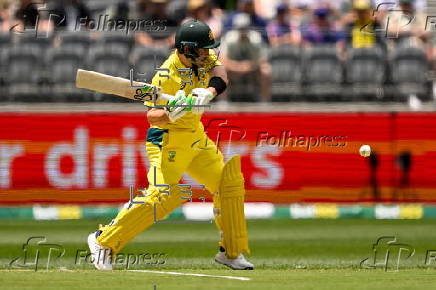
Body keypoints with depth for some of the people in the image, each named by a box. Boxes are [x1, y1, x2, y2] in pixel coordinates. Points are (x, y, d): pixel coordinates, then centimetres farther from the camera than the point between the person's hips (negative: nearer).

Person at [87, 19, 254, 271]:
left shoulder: (204, 59, -2)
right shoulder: (167, 76, -23)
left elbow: (220, 77, -18)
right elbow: (152, 116, -26)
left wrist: (208, 92, -39)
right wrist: (170, 114, -47)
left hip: (196, 137, 8)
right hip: (167, 139, -8)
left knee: (230, 181, 6)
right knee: (163, 194, -23)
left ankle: (231, 252, 17)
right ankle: (104, 240, -13)